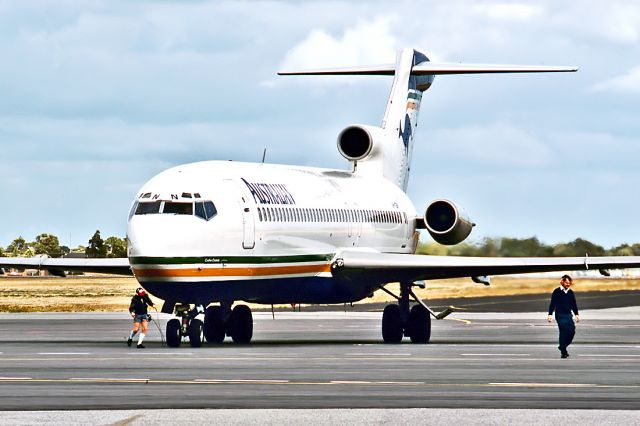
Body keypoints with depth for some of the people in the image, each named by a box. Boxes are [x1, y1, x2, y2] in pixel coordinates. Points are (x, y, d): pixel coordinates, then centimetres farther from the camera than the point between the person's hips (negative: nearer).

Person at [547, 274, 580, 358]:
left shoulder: (571, 292, 12)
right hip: (560, 315, -5)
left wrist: (576, 314, 15)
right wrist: (550, 314, -11)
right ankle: (563, 352, -7)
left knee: (572, 331, -3)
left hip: (569, 315, 5)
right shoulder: (557, 292, -2)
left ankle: (563, 346, 17)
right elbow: (552, 304, -4)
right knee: (563, 332, -10)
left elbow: (574, 304, 19)